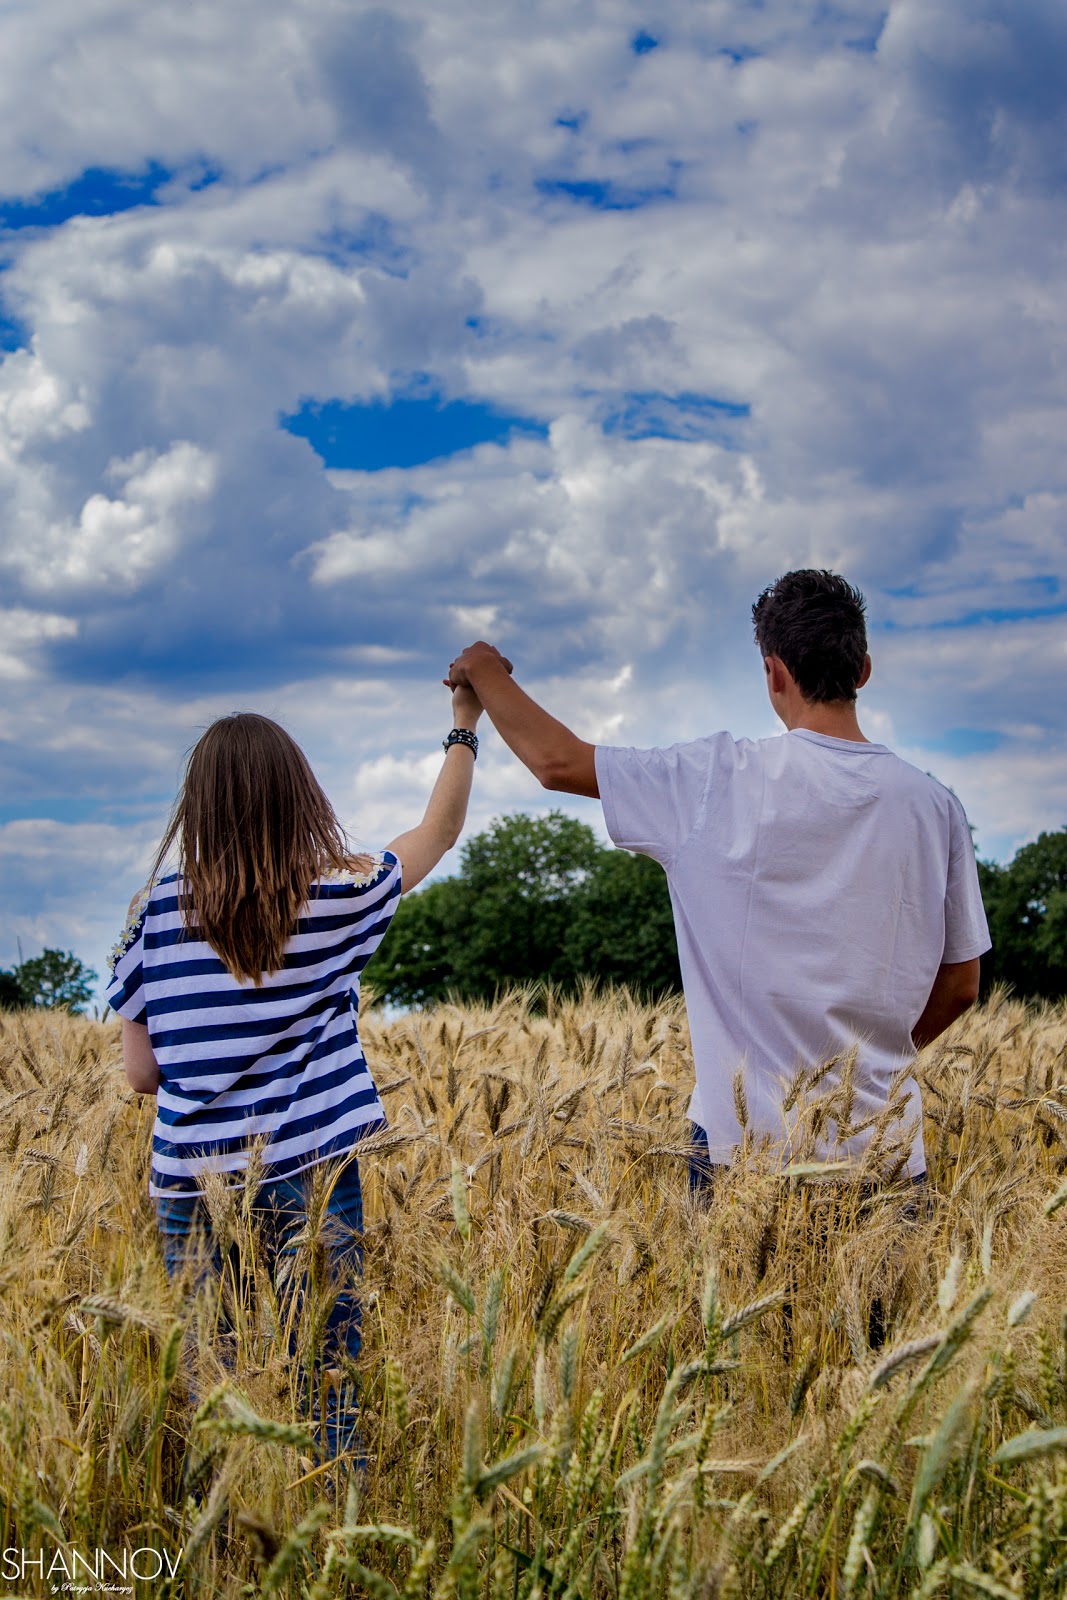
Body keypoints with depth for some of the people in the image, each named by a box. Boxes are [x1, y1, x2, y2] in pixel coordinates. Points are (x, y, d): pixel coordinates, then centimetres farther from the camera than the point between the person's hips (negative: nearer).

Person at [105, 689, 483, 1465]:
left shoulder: (157, 913, -1)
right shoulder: (341, 897, -3)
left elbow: (143, 1072, 3)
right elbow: (440, 830, 14)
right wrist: (465, 726, 24)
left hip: (192, 1188, 2)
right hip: (310, 1178, -1)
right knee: (328, 1385, 4)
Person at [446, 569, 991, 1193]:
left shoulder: (724, 780, -11)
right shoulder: (935, 806, 0)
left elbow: (556, 761, 0)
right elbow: (959, 988, 7)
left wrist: (484, 669, 18)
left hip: (749, 1146, -3)